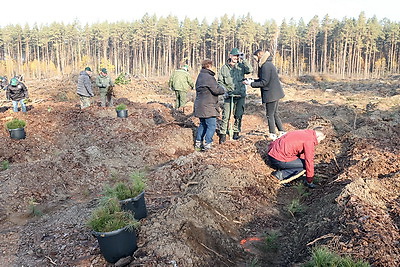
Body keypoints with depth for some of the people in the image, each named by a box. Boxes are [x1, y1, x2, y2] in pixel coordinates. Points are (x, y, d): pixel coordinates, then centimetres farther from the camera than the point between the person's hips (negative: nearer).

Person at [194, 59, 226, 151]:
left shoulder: (200, 76, 15)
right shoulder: (209, 77, -16)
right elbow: (216, 90, -20)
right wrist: (223, 89, 2)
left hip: (200, 105, 10)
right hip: (207, 107, -10)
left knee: (203, 124, 19)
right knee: (212, 125, -4)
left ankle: (198, 143, 23)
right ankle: (207, 144, -5)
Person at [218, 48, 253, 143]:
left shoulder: (241, 66, 2)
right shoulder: (224, 67, 3)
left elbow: (250, 70, -16)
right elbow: (220, 81, 9)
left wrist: (244, 60, -16)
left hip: (240, 94, 1)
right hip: (228, 95, -1)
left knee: (238, 115, 11)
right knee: (226, 115, -6)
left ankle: (236, 132, 26)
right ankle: (223, 134, 2)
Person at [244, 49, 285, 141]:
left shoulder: (265, 66, -19)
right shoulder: (267, 64, 13)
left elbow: (264, 82, -20)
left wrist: (251, 84, -12)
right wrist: (253, 81, 8)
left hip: (271, 94, -10)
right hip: (275, 93, 10)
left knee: (270, 115, 1)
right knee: (274, 114, 18)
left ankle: (273, 135, 11)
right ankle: (282, 132, 25)